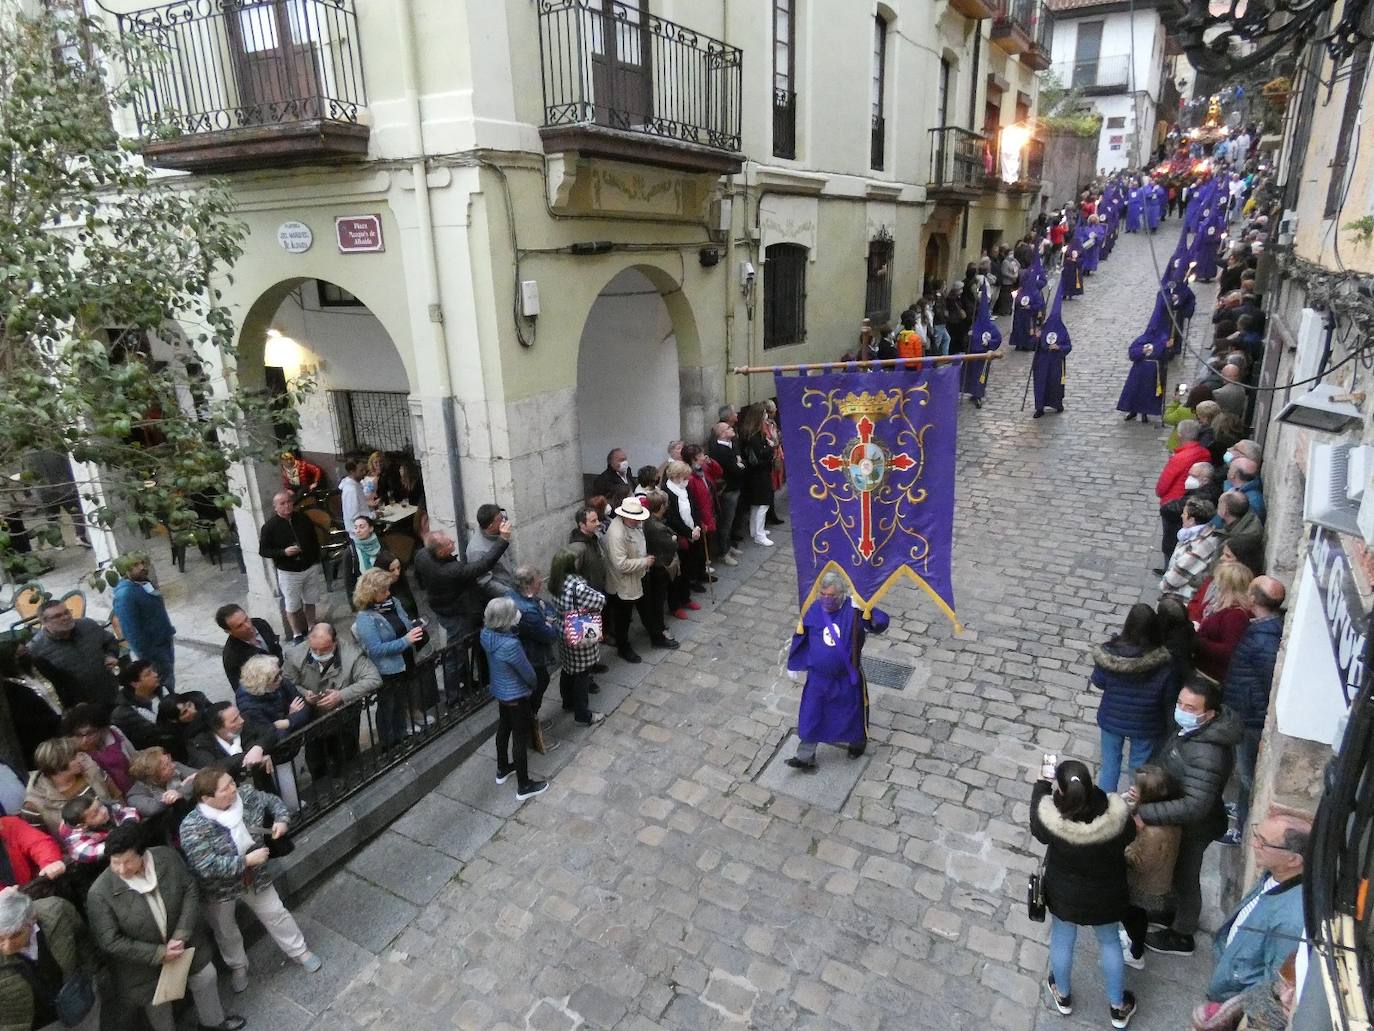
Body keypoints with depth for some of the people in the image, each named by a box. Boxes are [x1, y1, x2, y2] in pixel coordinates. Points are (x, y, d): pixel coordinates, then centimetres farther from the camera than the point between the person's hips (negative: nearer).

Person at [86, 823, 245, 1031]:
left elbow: (190, 890, -12)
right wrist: (158, 954, -23)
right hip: (143, 964, -3)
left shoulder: (165, 857, -21)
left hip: (183, 944, 3)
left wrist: (181, 936, -22)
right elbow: (110, 942, -22)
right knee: (158, 1005, 18)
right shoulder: (100, 893, -27)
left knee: (205, 976, 22)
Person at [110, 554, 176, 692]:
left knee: (170, 679, 23)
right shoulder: (125, 594, -27)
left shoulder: (143, 582, 2)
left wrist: (169, 632, 20)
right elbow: (132, 631, -26)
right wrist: (147, 657, -23)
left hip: (165, 641, 9)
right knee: (162, 684, 5)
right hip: (153, 648, -9)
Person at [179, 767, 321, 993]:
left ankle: (299, 951, 39)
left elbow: (273, 801, 1)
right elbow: (207, 867, -34)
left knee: (276, 914, 18)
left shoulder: (246, 795, -18)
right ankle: (238, 967, 50)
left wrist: (282, 820, -17)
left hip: (256, 878, 3)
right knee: (226, 932, 22)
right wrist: (246, 861, -31)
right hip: (218, 890, -3)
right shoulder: (192, 827, -31)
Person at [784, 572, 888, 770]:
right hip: (818, 677, 2)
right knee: (809, 716, 7)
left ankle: (858, 742, 48)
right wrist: (794, 665, 9)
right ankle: (805, 757, 22)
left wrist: (865, 611, -42)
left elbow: (881, 623, -24)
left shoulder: (853, 610, -18)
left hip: (847, 678, -2)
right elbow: (800, 638, 2)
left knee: (852, 711, 19)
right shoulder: (814, 610, -10)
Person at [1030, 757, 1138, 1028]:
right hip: (1106, 895, 1)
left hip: (1064, 894, -1)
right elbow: (1129, 838, -8)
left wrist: (1043, 782, -1)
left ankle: (1063, 996, 53)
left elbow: (1036, 825, -9)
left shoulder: (1050, 820, -35)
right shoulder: (1117, 814, -33)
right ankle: (1118, 1007, 50)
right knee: (1110, 943, 29)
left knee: (1062, 941, 27)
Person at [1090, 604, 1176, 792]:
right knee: (1139, 769, 22)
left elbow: (1098, 682, -7)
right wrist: (1168, 727, 5)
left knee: (1109, 766, 22)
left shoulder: (1109, 653, -24)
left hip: (1111, 719, 1)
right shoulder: (1163, 663, -26)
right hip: (1145, 726, -1)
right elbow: (1169, 699, -12)